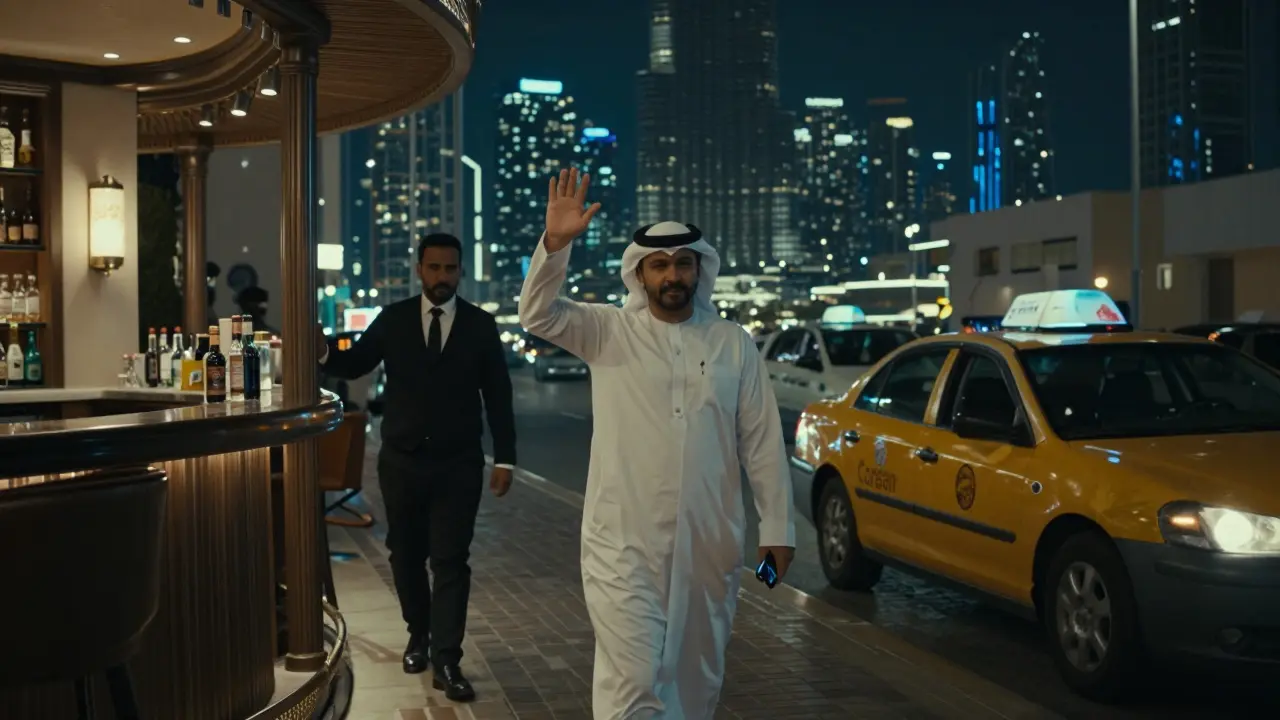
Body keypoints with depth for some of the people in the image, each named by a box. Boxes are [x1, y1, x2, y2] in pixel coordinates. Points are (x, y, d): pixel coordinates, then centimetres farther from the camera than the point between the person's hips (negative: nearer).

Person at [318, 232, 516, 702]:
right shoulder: (392, 319, 2)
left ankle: (446, 662, 1)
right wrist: (323, 351, -22)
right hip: (401, 460, 2)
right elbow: (354, 365, 0)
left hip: (457, 464, -2)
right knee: (406, 554, 14)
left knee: (450, 561, -2)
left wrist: (504, 458, -3)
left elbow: (498, 395, 1)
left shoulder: (480, 325, 0)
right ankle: (418, 635, 33)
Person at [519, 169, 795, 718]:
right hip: (624, 543, -2)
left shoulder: (734, 345, 5)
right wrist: (555, 242, -29)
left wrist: (778, 527, 2)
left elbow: (762, 442, 5)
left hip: (710, 544, 3)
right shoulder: (607, 332, 1)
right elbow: (538, 314, -14)